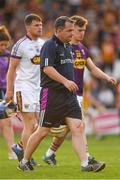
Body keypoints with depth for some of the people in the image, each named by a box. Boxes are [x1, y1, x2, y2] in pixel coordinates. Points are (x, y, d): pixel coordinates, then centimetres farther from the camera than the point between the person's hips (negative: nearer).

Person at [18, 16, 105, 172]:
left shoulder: (67, 46, 16)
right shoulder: (50, 45, -11)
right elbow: (47, 68, -21)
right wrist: (65, 81, -27)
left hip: (69, 95, 8)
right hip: (52, 94, -8)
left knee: (78, 127, -6)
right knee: (43, 130, 1)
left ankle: (85, 164, -11)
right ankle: (24, 162, 16)